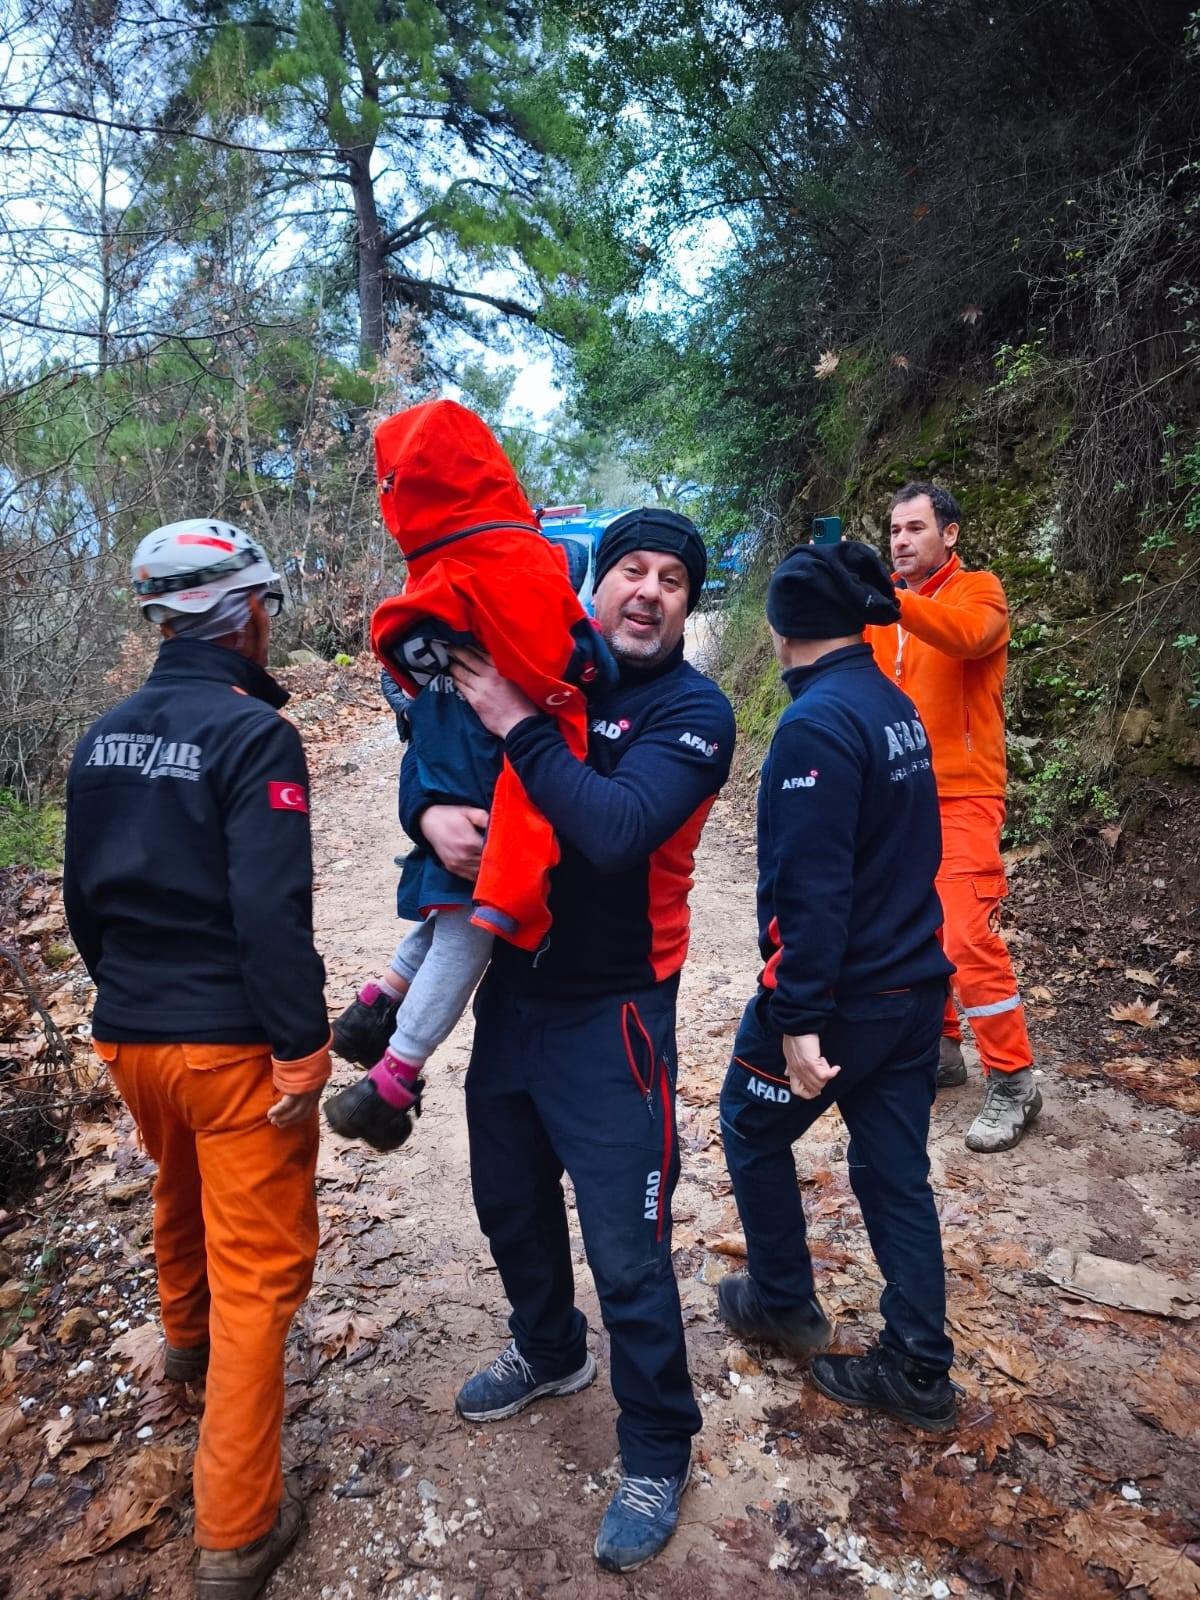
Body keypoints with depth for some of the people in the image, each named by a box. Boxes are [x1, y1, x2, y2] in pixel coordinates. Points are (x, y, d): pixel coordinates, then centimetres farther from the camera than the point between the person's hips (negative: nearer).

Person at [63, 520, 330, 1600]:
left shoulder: (105, 737, 4)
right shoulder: (252, 733, -18)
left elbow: (84, 896, 11)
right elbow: (272, 910, -26)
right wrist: (304, 1047, -18)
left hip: (128, 1034, 8)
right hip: (232, 1042, -7)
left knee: (181, 1196, 32)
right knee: (256, 1267, 5)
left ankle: (188, 1338, 59)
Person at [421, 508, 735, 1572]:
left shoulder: (693, 712, -14)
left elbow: (616, 829, -30)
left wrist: (519, 726, -26)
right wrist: (432, 811, -17)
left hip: (610, 1015, -6)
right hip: (509, 992, 6)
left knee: (628, 1252, 3)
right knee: (509, 1205, 24)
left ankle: (657, 1451, 30)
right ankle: (550, 1353, 53)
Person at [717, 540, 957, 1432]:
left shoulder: (817, 724, -21)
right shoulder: (897, 708, 7)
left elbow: (810, 887, -26)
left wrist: (799, 1016, -24)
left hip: (841, 997, -8)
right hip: (916, 986, 8)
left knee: (754, 1130, 17)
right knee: (897, 1170, 15)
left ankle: (783, 1303, 33)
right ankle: (919, 1372, 25)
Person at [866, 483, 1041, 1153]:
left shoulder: (979, 589, -4)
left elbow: (967, 635, -29)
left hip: (961, 795, -6)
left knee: (968, 935, -12)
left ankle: (1013, 1083, 1)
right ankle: (939, 1049, 28)